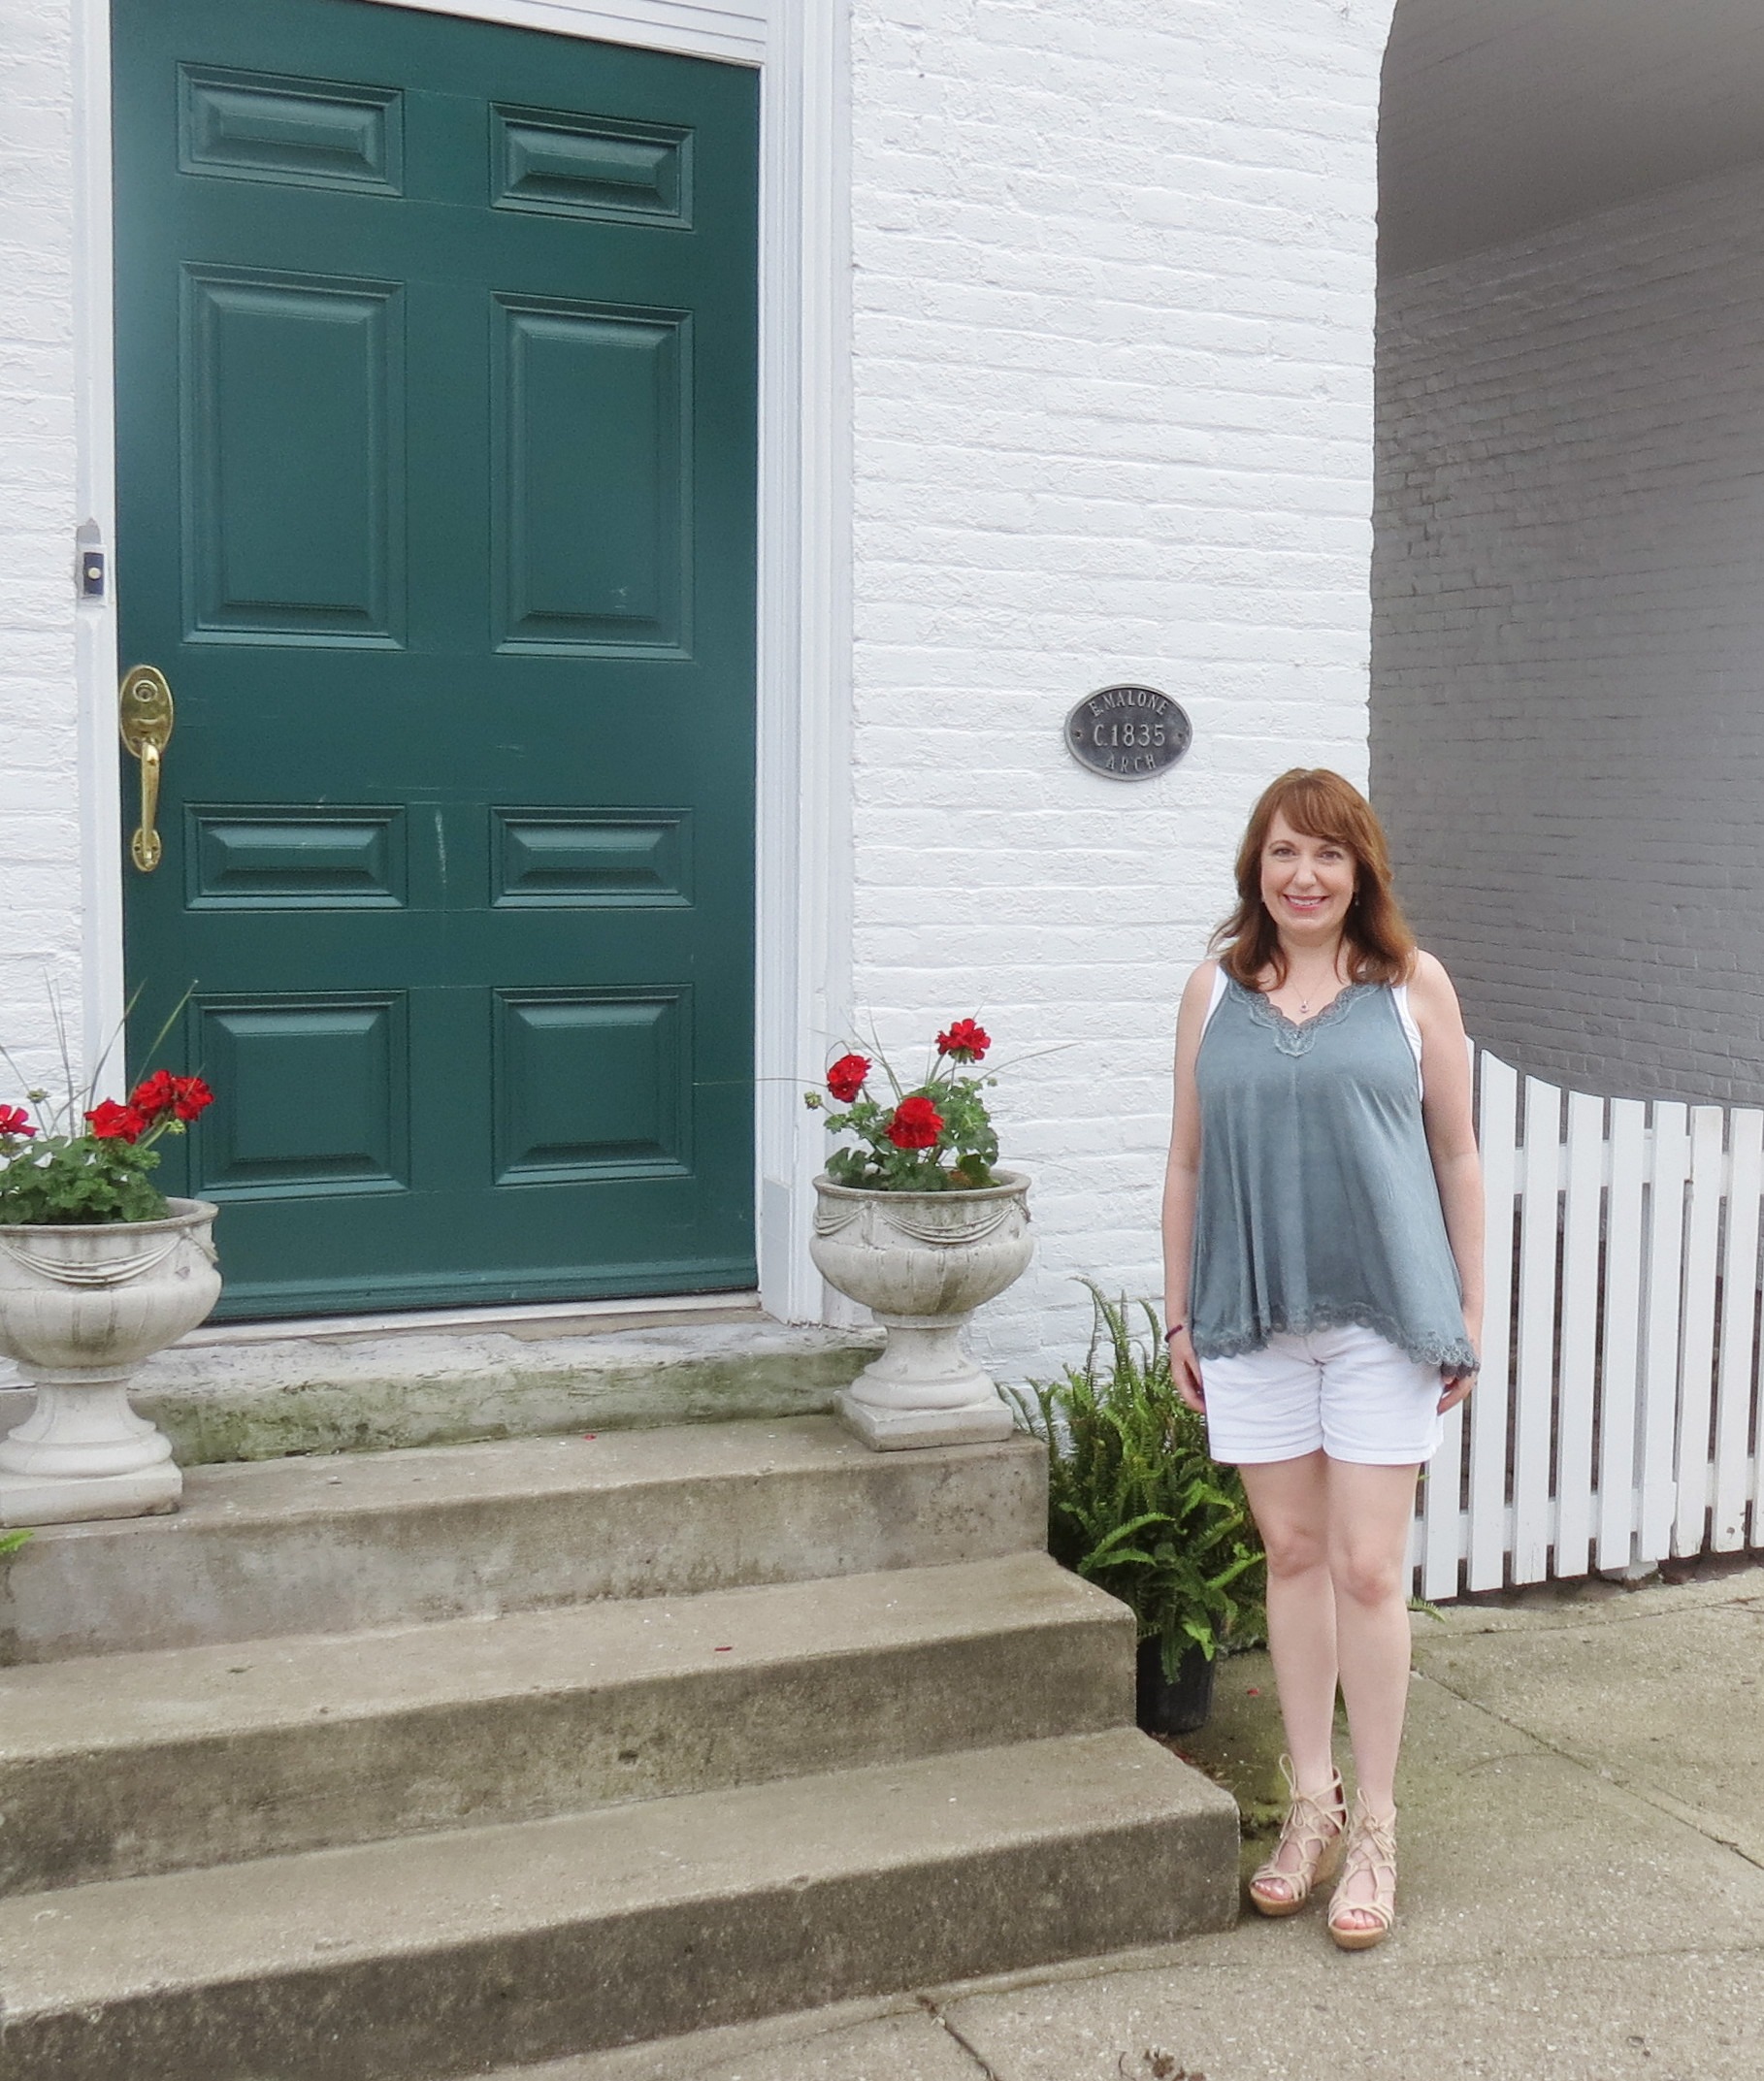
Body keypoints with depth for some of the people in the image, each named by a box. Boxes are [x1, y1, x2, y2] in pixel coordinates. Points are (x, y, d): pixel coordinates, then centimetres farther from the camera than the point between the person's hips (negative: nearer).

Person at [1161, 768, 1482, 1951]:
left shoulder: (1413, 986, 2)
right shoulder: (1215, 992, 7)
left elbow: (1457, 1156, 5)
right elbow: (1188, 1162, 10)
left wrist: (1471, 1312, 2)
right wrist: (1180, 1316, 8)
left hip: (1382, 1312, -2)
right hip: (1253, 1314, 2)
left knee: (1368, 1568, 0)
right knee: (1292, 1554, 11)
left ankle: (1374, 1828, 16)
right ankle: (1312, 1805, 25)